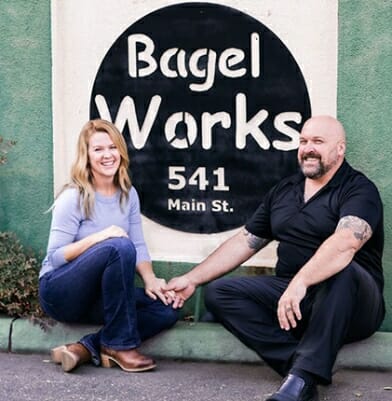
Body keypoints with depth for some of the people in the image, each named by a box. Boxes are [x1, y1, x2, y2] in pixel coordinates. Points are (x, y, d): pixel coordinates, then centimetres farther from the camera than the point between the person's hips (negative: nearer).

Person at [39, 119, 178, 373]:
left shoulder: (128, 194, 6)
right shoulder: (73, 198, -13)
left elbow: (139, 246, 4)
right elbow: (55, 257, -16)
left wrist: (150, 279, -15)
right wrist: (99, 237, -28)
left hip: (98, 295, 6)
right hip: (60, 292, -6)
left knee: (167, 309, -16)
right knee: (120, 247, -33)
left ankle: (86, 349, -15)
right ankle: (120, 345, -23)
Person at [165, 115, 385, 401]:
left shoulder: (359, 190, -7)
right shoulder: (284, 190, 15)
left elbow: (345, 243, -27)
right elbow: (244, 242, 19)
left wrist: (300, 282, -42)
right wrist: (192, 279, 15)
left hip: (349, 305, -6)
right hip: (288, 294, 6)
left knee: (342, 271, -38)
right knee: (219, 293, -11)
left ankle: (301, 377, -38)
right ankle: (299, 364, -26)